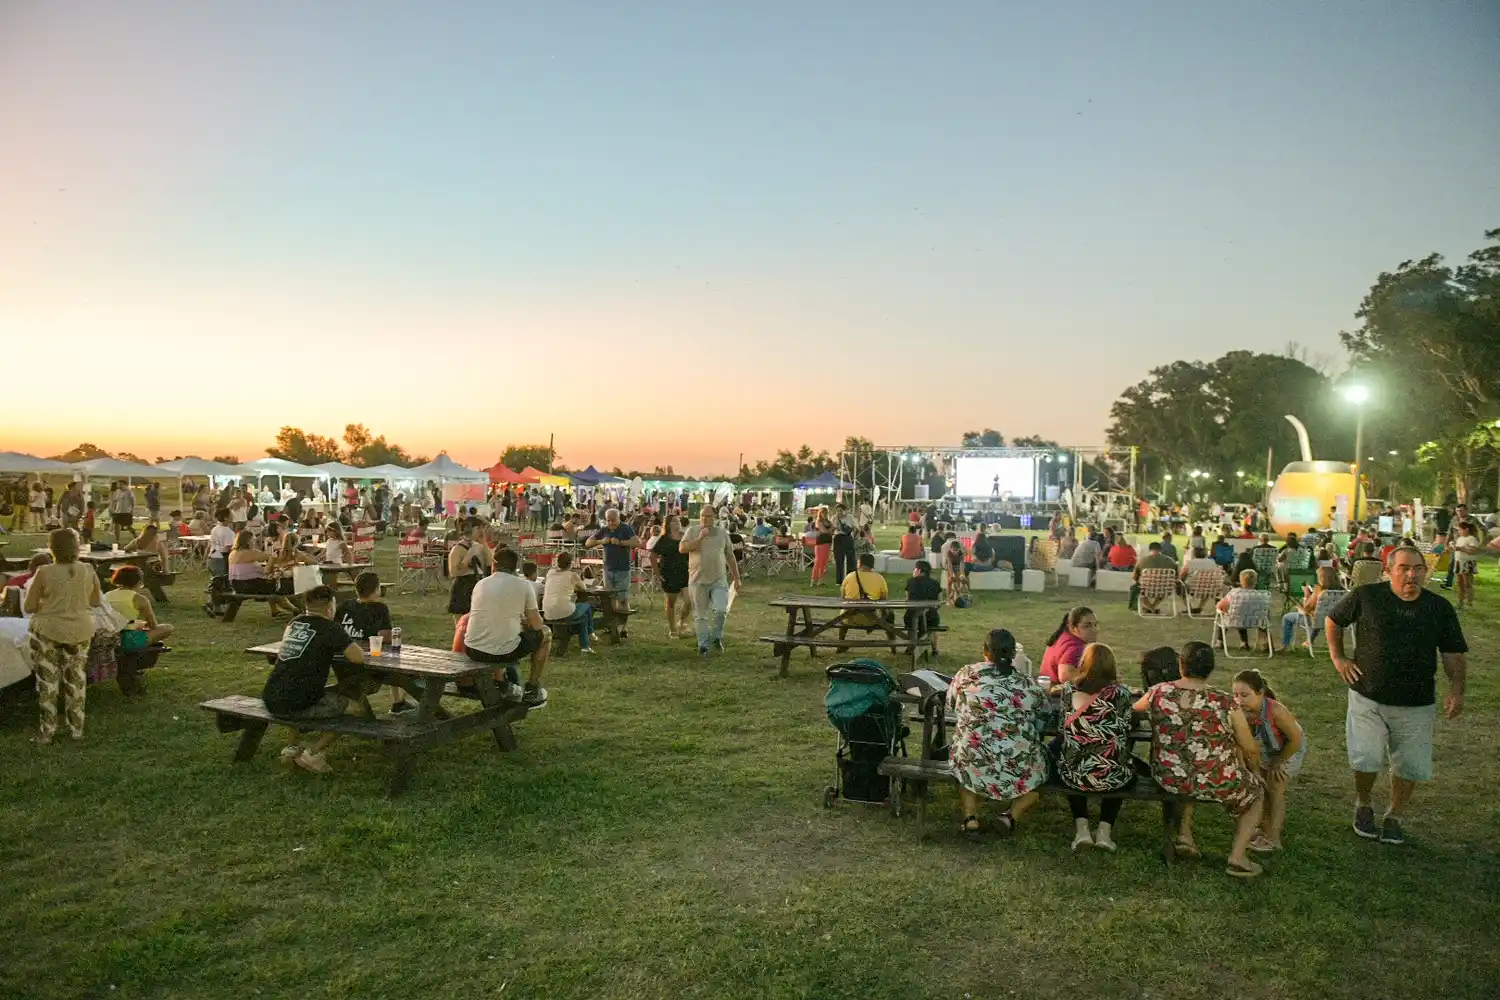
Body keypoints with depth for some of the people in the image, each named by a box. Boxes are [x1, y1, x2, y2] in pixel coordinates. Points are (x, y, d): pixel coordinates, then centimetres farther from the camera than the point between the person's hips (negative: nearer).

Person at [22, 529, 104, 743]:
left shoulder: (44, 573, -15)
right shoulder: (89, 572, -5)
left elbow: (28, 608, -9)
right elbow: (96, 602, 7)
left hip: (47, 631, -3)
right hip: (79, 631, 3)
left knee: (47, 681, 9)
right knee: (76, 679, 15)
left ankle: (46, 732, 13)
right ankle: (76, 729, 21)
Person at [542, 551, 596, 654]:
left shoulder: (550, 573, 9)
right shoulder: (572, 575, -4)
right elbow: (583, 589, 16)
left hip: (548, 615, 6)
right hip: (565, 614, -6)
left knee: (583, 615, 32)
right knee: (587, 606, 26)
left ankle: (584, 645, 37)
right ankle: (590, 633, 44)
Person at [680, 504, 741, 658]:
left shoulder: (722, 533, 8)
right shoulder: (693, 531, 2)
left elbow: (730, 556, 14)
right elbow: (682, 548, -11)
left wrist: (736, 577, 14)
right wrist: (700, 538, -19)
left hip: (719, 580, 1)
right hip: (698, 580, -1)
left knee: (721, 610, -15)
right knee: (700, 615, 5)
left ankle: (716, 637, 10)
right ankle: (703, 646, 17)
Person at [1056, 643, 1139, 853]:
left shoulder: (1069, 688, 0)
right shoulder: (1120, 692, -4)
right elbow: (1127, 727, 3)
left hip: (1073, 774, 1)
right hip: (1112, 776, 0)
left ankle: (1081, 828, 20)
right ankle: (1105, 831, 21)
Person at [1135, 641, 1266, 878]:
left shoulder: (1158, 693, -9)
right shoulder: (1225, 703, -16)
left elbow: (1133, 709, 14)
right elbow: (1251, 750, -4)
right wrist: (1254, 770, 19)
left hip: (1166, 779, 3)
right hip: (1215, 786, -3)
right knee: (1256, 792, 28)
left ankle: (1184, 835, 28)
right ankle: (1237, 856, 14)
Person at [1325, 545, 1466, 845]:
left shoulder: (1440, 608, -1)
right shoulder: (1366, 596, -7)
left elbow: (1453, 655, 1)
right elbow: (1333, 620, 9)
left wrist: (1456, 690, -13)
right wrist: (1338, 657, 2)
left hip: (1417, 704, 2)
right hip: (1368, 698, -2)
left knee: (1409, 765, 8)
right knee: (1366, 759, -8)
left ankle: (1394, 817, 30)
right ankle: (1363, 805, 22)